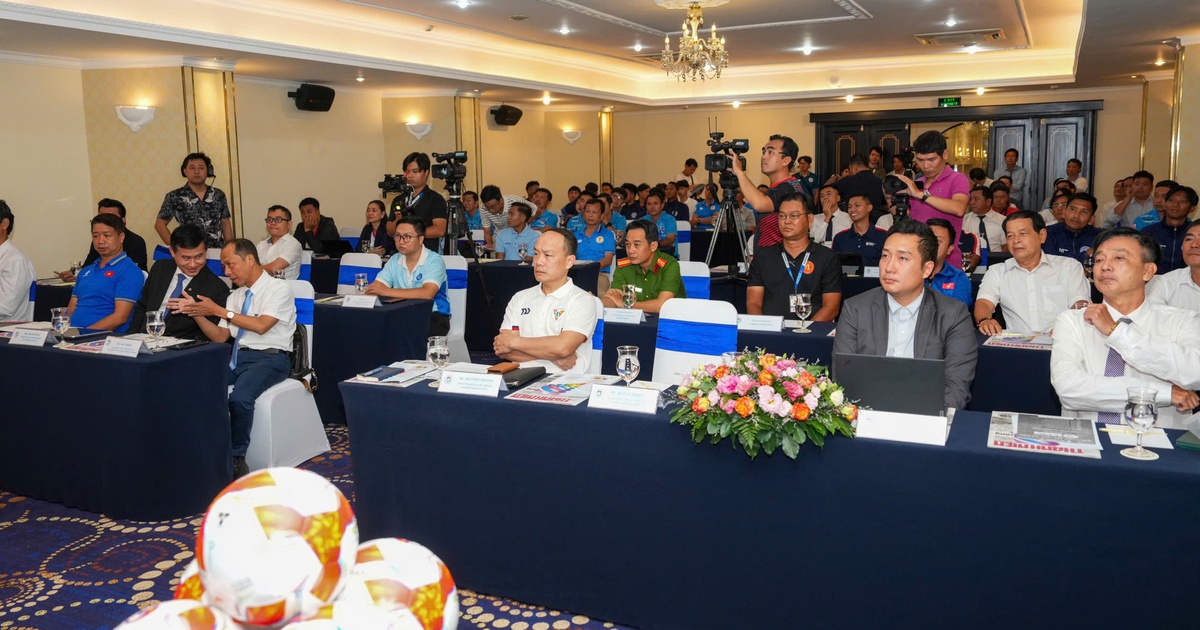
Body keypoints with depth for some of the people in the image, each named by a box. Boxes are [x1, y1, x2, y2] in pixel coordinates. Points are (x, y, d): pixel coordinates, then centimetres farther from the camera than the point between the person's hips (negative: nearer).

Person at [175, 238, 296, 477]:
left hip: (270, 358, -6)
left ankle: (237, 458, -14)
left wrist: (219, 311, -9)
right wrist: (196, 312, 1)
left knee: (239, 398, -33)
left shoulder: (279, 288, -3)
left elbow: (261, 325, -15)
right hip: (238, 356, 6)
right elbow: (220, 337, 16)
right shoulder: (235, 296, 18)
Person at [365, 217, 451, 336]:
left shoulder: (434, 260, -12)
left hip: (433, 316, -5)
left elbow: (427, 293, -28)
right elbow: (374, 289, 4)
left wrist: (387, 291, -28)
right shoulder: (394, 260, 8)